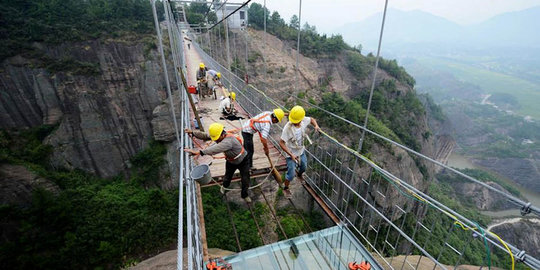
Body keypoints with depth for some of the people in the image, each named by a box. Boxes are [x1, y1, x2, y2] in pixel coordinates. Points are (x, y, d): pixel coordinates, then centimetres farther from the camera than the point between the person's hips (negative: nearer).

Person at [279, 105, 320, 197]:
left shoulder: (304, 121, -19)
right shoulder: (287, 128, -35)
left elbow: (312, 119, 5)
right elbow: (281, 143, -30)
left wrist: (316, 126, -16)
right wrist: (291, 155, -33)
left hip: (301, 151, 6)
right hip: (291, 154, -6)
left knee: (303, 167, 28)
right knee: (291, 174, 2)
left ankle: (300, 175, 64)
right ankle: (285, 189, 30)